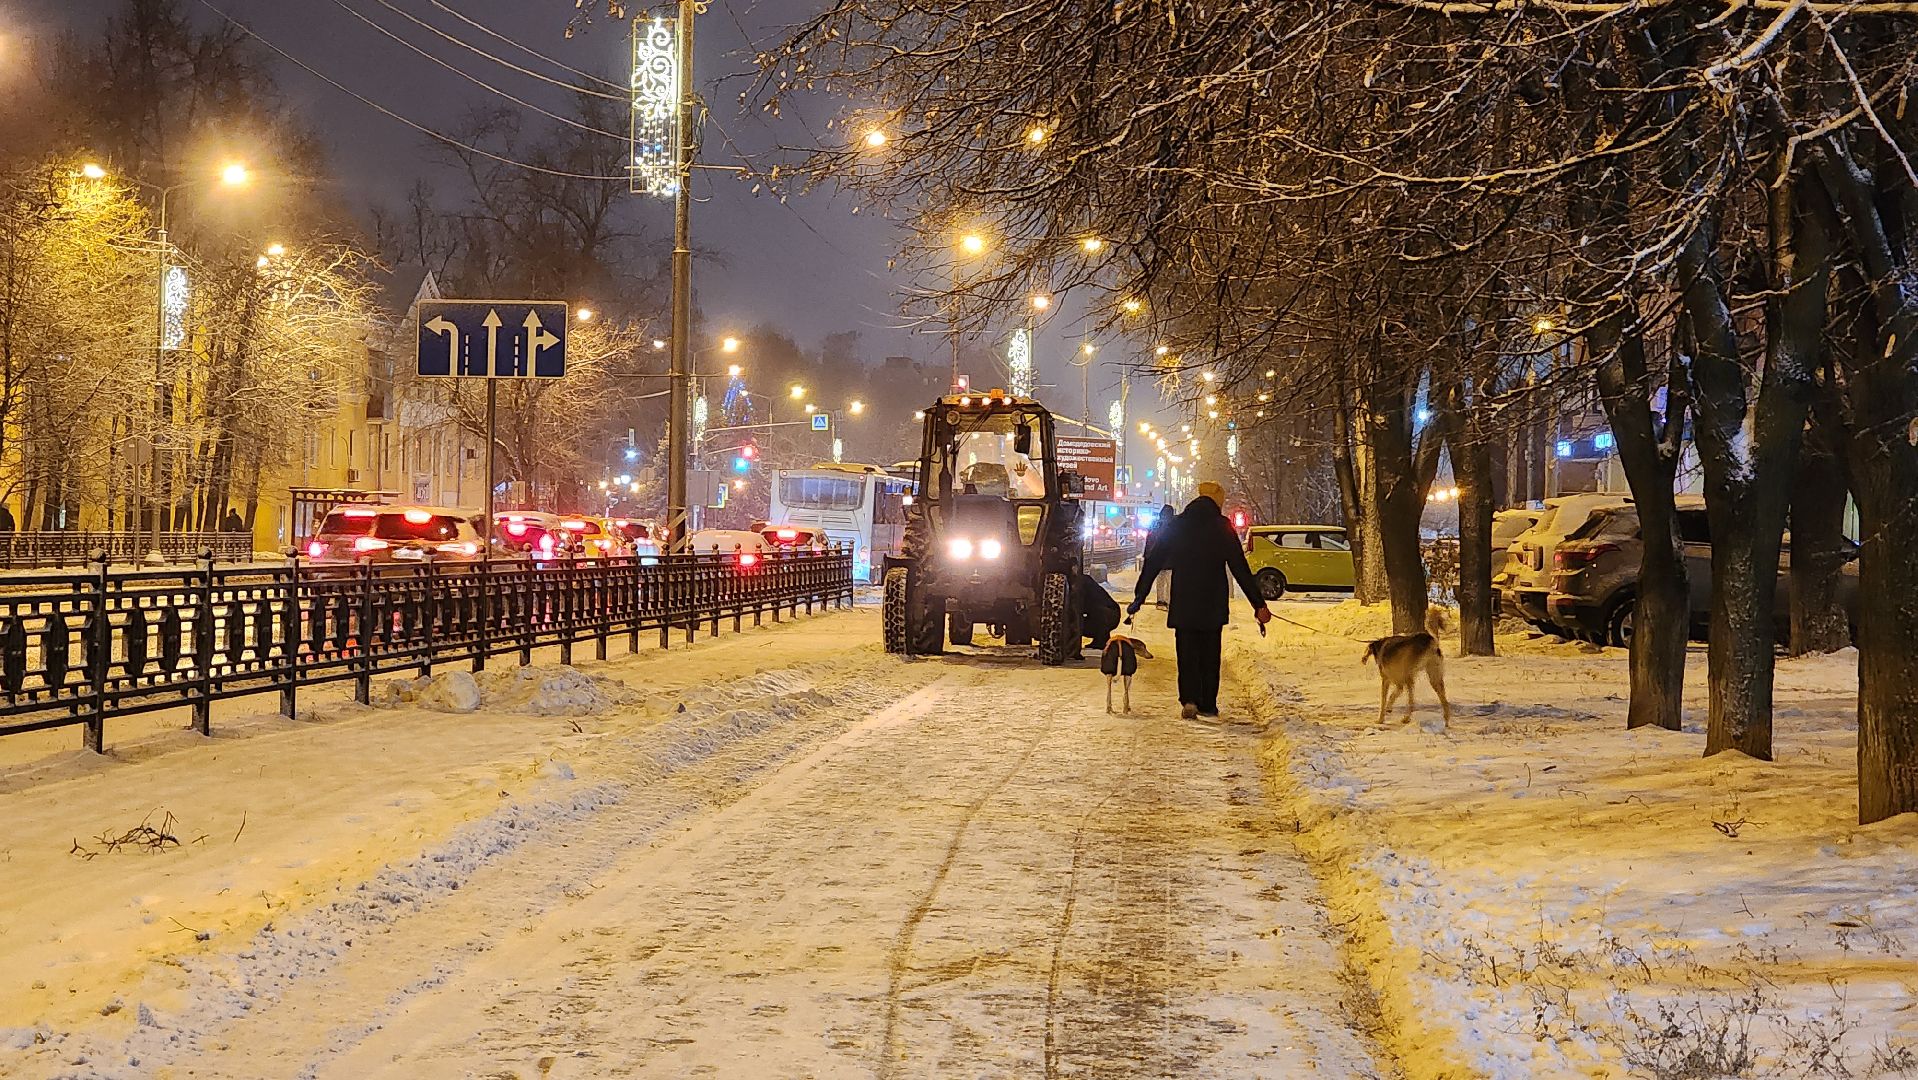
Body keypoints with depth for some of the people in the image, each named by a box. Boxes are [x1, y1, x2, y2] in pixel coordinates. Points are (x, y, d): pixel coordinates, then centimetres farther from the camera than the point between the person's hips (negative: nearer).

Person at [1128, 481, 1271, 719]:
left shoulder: (1177, 525, 3)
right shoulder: (1222, 527, -4)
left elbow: (1153, 563, 4)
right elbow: (1241, 570, -6)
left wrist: (1139, 597, 10)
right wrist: (1259, 604, -4)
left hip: (1183, 604, 1)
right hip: (1213, 604, -1)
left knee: (1187, 652, 6)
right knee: (1210, 654, 10)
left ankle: (1189, 699, -12)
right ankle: (1208, 706, 9)